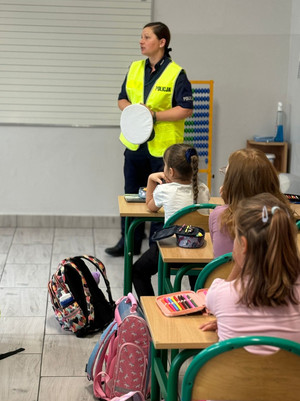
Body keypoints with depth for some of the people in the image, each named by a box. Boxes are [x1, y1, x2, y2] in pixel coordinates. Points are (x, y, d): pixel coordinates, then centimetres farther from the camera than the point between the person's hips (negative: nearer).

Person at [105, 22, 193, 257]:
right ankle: (130, 242, 25)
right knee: (132, 194, 13)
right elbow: (122, 99, 15)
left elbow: (186, 109, -14)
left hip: (163, 147, -6)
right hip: (135, 144, 6)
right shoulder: (135, 68, 9)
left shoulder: (176, 73, -10)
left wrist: (155, 115, -19)